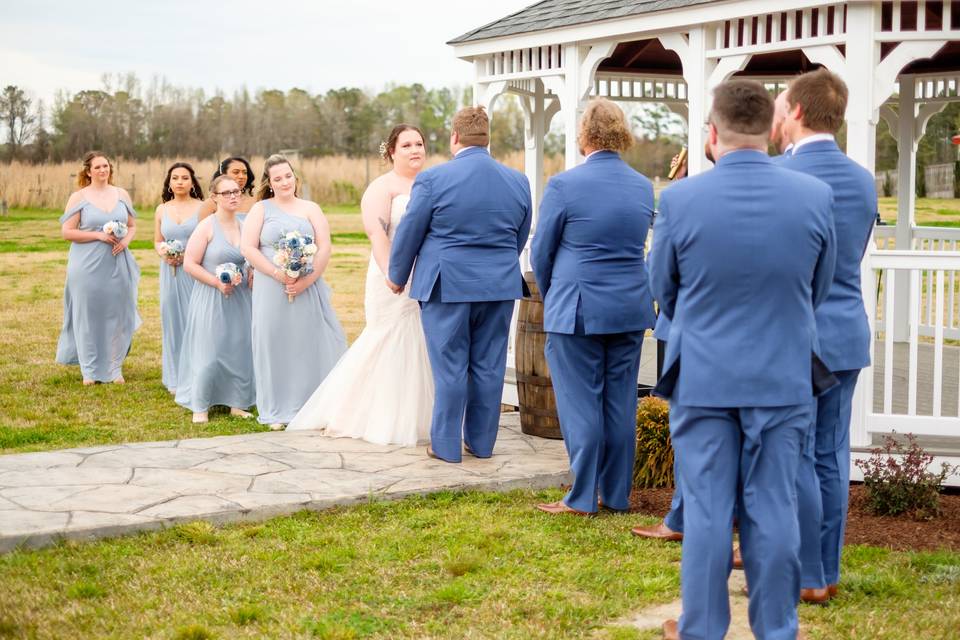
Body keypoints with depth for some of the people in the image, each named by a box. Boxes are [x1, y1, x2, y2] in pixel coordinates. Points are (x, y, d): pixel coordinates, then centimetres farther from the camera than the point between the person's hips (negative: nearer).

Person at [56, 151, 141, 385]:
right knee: (89, 316, 2)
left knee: (117, 315, 4)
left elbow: (132, 226, 14)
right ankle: (90, 370, 12)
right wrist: (98, 235, -16)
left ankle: (114, 368, 15)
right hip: (88, 266, -3)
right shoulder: (79, 197, -2)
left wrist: (126, 240, -7)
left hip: (118, 263, 3)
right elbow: (67, 232, -6)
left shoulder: (121, 195, 8)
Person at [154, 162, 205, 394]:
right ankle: (176, 378, 15)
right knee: (173, 320, 5)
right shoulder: (162, 210, 11)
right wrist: (163, 253, -5)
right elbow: (157, 242, 17)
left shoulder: (203, 207, -2)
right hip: (170, 272, 4)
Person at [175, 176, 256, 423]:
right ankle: (200, 407, 8)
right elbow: (190, 264, -11)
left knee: (240, 350, 6)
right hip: (212, 299, -5)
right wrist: (217, 283, -17)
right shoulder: (207, 226, -9)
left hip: (240, 298, 5)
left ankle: (237, 403, 17)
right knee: (209, 353, -3)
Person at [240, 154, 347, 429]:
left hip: (308, 289, 1)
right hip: (272, 290, -1)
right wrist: (277, 274, -13)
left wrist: (306, 280, -11)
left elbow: (325, 248, 1)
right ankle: (278, 411, 10)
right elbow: (248, 247, -3)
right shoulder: (261, 209, 6)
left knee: (313, 344, 1)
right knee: (276, 346, 1)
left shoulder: (310, 209, 10)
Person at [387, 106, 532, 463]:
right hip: (500, 287, 4)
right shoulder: (518, 182, 4)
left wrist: (397, 277, 11)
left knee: (450, 367, 3)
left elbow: (409, 232, -4)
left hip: (447, 286, -4)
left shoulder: (433, 179, -10)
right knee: (488, 366, 10)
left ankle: (447, 444, 9)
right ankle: (481, 441, 18)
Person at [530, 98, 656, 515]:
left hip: (577, 309, -5)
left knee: (580, 403, 1)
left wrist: (550, 295, 16)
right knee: (620, 404, 10)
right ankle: (617, 494, 17)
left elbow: (542, 250, -2)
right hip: (631, 308, 5)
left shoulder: (564, 184, -11)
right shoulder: (644, 187, 4)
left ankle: (582, 499, 7)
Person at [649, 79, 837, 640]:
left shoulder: (680, 200, -12)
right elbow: (819, 290, 7)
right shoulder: (817, 196, -8)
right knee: (774, 509, 9)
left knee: (707, 510, 7)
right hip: (784, 378, 1)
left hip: (703, 378, -1)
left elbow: (665, 291, 4)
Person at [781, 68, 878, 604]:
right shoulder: (864, 180, 7)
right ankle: (828, 572, 19)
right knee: (831, 457, 12)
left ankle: (807, 576, 6)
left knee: (795, 459, 1)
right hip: (846, 333, 7)